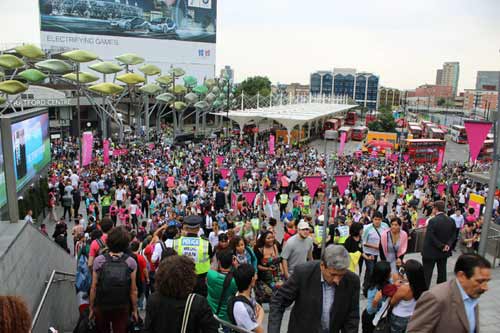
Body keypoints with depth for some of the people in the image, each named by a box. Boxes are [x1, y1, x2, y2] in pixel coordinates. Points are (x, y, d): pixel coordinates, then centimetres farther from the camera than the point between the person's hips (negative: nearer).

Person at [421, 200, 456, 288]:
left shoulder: (432, 221, -21)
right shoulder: (451, 221, 0)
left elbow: (429, 237, -22)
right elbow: (453, 235, 3)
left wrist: (441, 246, -13)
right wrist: (448, 245, -7)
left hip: (431, 252, -6)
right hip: (444, 252, 6)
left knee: (427, 274, 3)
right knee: (442, 272, 18)